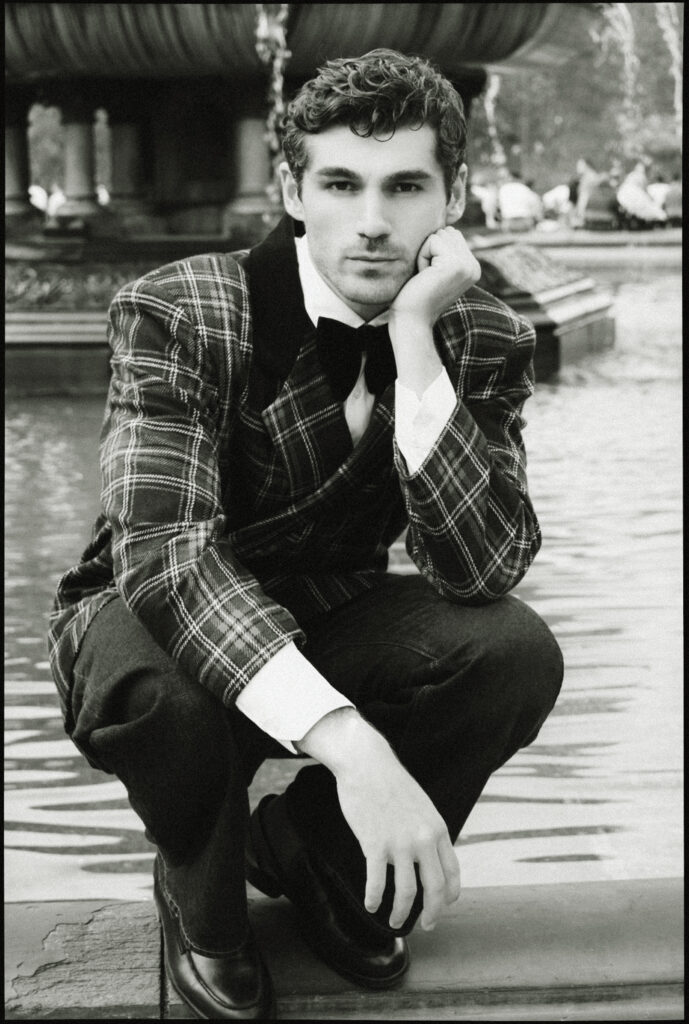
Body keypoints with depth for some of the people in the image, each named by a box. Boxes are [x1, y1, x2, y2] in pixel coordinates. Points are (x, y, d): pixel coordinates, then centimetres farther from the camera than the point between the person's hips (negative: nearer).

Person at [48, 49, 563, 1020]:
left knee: (516, 650, -25)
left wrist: (415, 347, -33)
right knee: (155, 691, -39)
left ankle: (311, 848, 5)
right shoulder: (176, 314, -23)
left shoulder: (484, 342, -11)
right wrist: (348, 743, -50)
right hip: (156, 610, -3)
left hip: (329, 623, 4)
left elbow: (482, 570, -23)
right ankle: (202, 900, -1)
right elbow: (164, 549, -37)